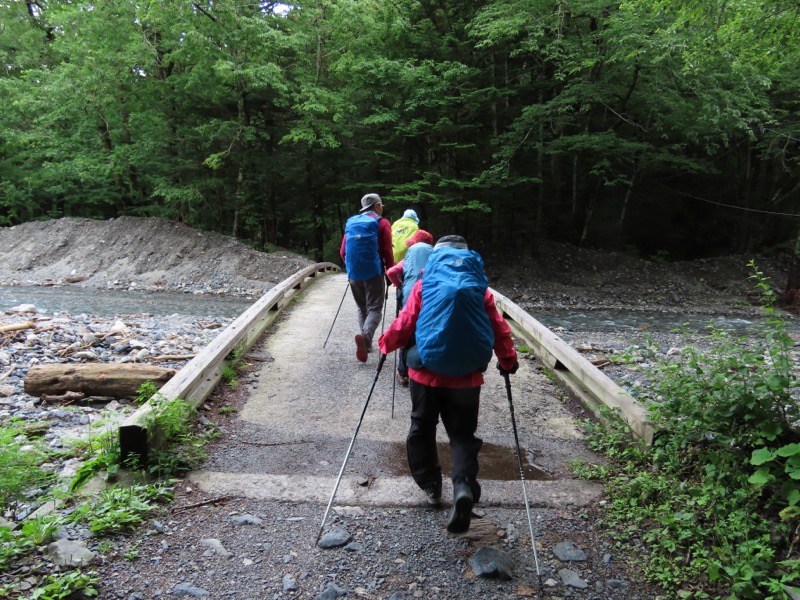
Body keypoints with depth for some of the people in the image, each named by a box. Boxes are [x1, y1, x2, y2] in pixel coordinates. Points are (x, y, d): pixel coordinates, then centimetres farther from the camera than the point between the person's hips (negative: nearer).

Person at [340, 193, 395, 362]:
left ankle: (366, 342, 15)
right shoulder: (381, 223, -1)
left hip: (354, 273, 5)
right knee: (374, 308, -4)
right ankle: (365, 336, -29)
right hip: (373, 273, -4)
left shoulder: (351, 222, 12)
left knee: (362, 308, 18)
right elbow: (387, 251, -6)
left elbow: (343, 251, 12)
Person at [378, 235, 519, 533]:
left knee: (423, 427, 19)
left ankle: (430, 484, 28)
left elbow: (404, 323, -1)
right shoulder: (480, 288, 3)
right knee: (462, 433, 10)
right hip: (467, 377, 1)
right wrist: (508, 359, 20)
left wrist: (386, 344, 18)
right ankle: (464, 486, -11)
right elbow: (499, 329, 5)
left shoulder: (425, 284, -1)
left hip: (427, 372, -1)